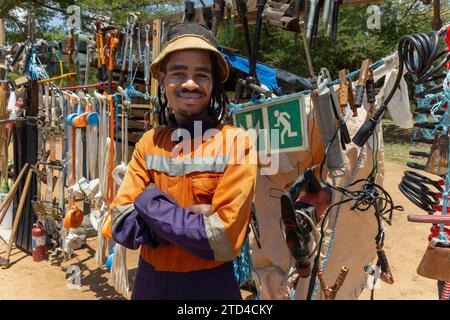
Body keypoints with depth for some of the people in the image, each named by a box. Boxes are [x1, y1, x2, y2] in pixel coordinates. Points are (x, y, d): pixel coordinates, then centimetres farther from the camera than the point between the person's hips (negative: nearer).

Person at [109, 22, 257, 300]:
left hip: (209, 286, -3)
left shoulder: (235, 142, -15)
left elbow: (222, 241, -21)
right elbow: (121, 226, -7)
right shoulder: (149, 142, -2)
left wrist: (148, 201, -16)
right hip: (148, 282, 4)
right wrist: (188, 218, -21)